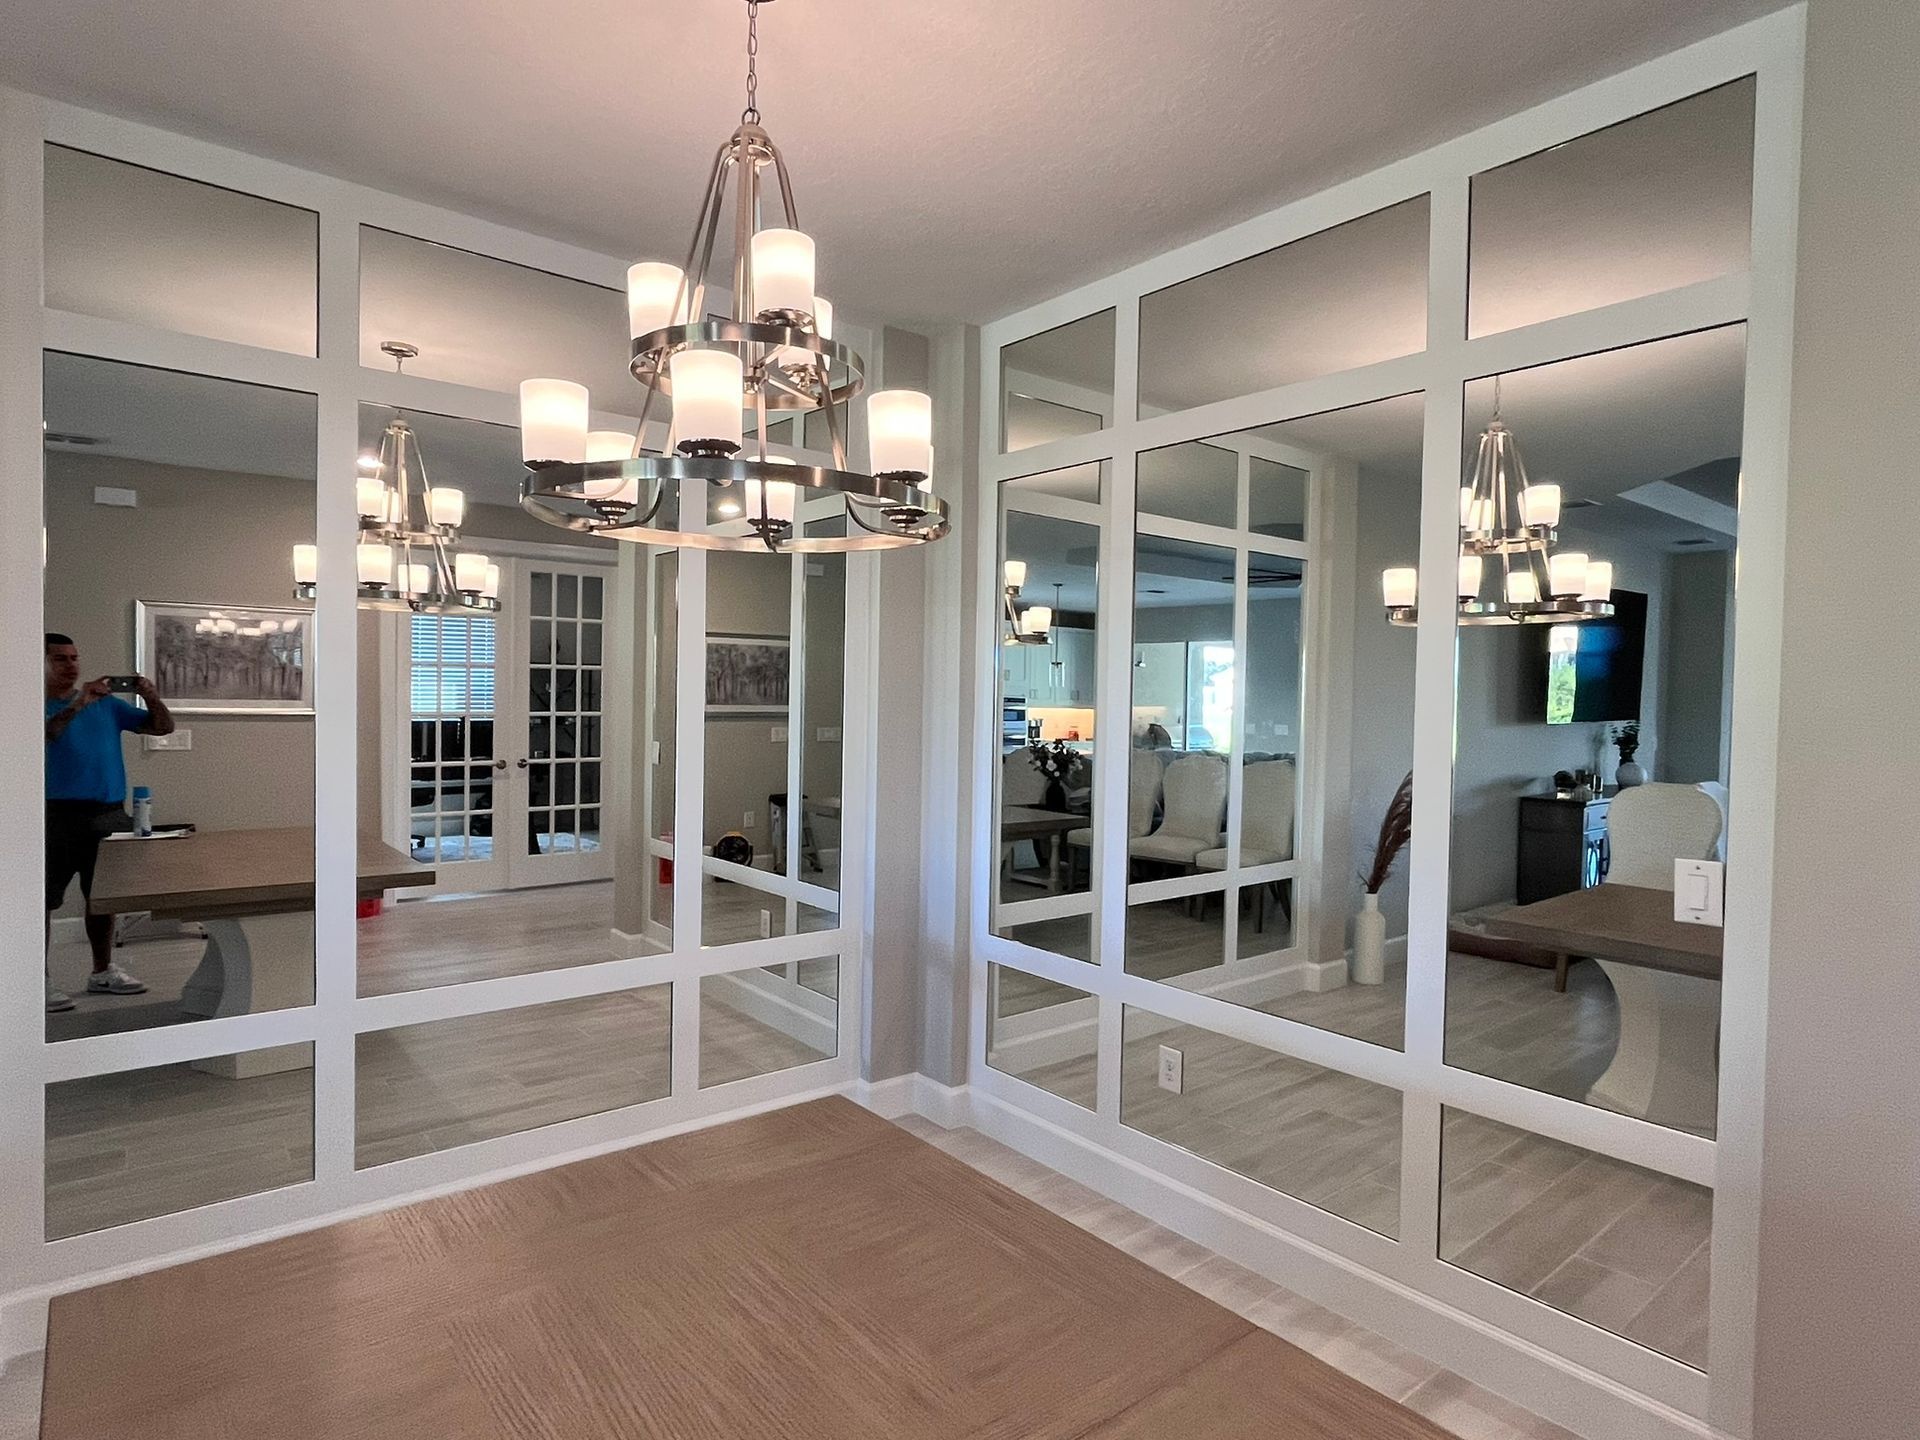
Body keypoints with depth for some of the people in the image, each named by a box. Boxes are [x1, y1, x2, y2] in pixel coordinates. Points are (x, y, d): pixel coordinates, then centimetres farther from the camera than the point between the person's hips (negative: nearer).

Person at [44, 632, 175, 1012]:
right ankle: (41, 979, 9)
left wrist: (150, 696, -7)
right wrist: (78, 704, -32)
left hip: (109, 812, 5)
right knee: (46, 899, 0)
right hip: (59, 813, -5)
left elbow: (163, 727, 10)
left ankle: (102, 972, 24)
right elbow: (48, 733, -24)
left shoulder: (107, 704, 11)